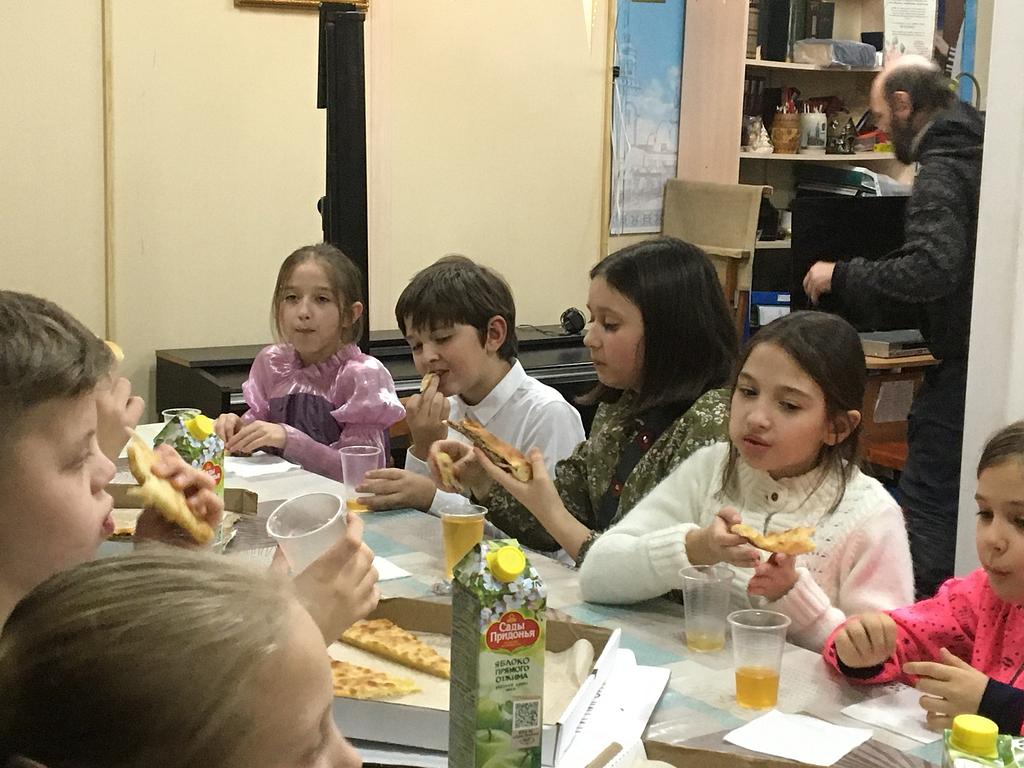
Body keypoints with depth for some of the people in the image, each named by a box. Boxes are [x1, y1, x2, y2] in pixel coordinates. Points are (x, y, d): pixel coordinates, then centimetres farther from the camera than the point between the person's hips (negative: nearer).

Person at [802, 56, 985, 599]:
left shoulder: (941, 171, -16)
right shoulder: (977, 148, 13)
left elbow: (930, 270, -30)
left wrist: (843, 277, -19)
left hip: (963, 363, -10)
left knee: (927, 505, -7)